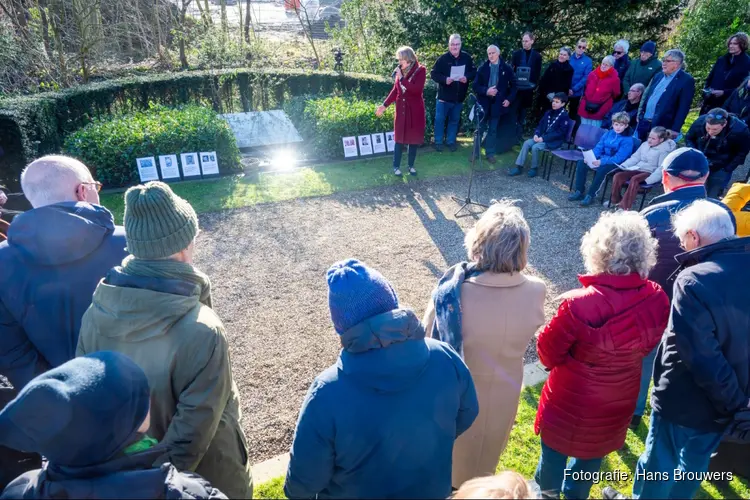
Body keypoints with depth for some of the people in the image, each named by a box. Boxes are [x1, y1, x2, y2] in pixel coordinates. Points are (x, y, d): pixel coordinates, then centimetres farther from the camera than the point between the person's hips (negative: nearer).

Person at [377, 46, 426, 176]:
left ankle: (411, 165, 20)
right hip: (401, 110, 3)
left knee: (414, 139, 5)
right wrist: (385, 105, 4)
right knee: (400, 139, 4)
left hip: (415, 110, -3)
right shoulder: (400, 71, 4)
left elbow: (417, 90, -22)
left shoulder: (420, 70, -9)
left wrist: (402, 78, -21)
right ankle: (396, 166, 13)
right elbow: (395, 90, 10)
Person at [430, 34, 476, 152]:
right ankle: (438, 142, 15)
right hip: (444, 96, -3)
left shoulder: (467, 58, 0)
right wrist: (444, 79, -25)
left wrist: (467, 77, -16)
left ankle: (450, 141, 25)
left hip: (459, 97, 3)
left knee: (454, 120, 13)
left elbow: (474, 72, 5)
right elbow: (433, 74, -9)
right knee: (440, 119, 2)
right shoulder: (443, 58, -8)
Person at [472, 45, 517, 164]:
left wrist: (509, 99, -3)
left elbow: (513, 85, 7)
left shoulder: (506, 68, -1)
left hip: (497, 103, 0)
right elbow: (475, 86, -3)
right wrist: (486, 91, -19)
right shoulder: (482, 68, -2)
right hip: (483, 102, 0)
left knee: (493, 130, 8)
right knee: (480, 128, 7)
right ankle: (475, 152, 17)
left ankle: (490, 153, 16)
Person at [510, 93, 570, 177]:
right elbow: (541, 125, 15)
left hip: (554, 141, -7)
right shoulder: (548, 113, 11)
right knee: (527, 143, -16)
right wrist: (536, 134, -7)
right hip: (542, 137, 7)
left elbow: (560, 133, -17)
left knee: (535, 147, -29)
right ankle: (519, 167, -17)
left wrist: (543, 138, -21)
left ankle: (534, 168, -9)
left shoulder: (564, 116, -11)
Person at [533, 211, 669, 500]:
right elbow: (647, 346, 1)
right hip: (619, 402, 5)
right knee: (593, 454, 29)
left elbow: (548, 353, -21)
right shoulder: (658, 300, -18)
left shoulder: (579, 305, -36)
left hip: (573, 402, -4)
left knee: (556, 448, 25)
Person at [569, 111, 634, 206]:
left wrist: (601, 162, -32)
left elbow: (619, 158, -21)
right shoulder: (608, 133, 7)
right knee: (581, 163, -12)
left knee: (601, 170, -37)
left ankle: (590, 195, -25)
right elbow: (598, 148, 6)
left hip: (616, 164, -7)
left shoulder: (627, 140, -13)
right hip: (602, 159, 7)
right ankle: (579, 191, -11)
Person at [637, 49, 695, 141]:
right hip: (643, 123, 6)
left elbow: (684, 107, -12)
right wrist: (640, 115, 12)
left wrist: (675, 129, -17)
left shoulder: (686, 80, -7)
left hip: (662, 127, -6)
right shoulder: (658, 76, 13)